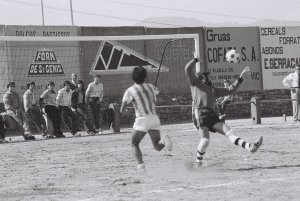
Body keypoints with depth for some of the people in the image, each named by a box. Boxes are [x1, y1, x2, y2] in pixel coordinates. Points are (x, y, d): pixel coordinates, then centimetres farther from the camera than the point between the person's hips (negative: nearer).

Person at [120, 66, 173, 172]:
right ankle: (164, 140, -26)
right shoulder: (150, 87, 13)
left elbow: (122, 110, -2)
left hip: (142, 119, -4)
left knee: (134, 144, 14)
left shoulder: (130, 91, -1)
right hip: (154, 118, 4)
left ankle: (141, 165, -8)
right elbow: (156, 92, 36)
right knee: (157, 146, 10)